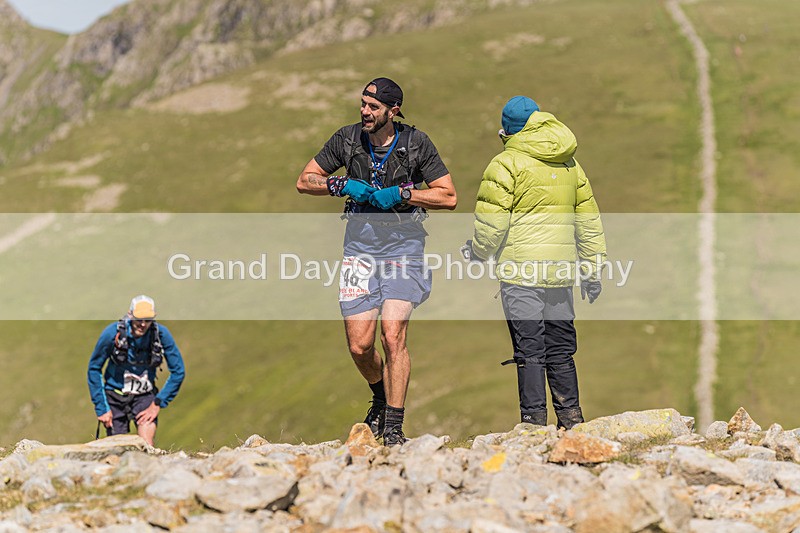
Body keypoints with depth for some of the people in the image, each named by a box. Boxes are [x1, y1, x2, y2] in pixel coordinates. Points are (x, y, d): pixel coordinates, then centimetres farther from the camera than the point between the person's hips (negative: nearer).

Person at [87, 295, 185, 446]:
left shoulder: (161, 334, -16)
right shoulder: (112, 333, -18)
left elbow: (178, 371, -5)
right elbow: (94, 369, -6)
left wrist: (158, 403, -10)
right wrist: (101, 408, -8)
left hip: (145, 396, 0)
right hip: (115, 396, 0)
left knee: (147, 446, -20)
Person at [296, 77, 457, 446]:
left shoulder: (416, 144, -4)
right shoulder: (347, 139, 1)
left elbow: (448, 197, -2)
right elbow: (305, 181, 9)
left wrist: (400, 194, -12)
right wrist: (342, 185, -9)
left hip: (403, 245, -2)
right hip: (360, 245, 3)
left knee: (393, 336, -16)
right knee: (359, 346, 0)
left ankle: (394, 427, -9)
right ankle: (381, 398, 32)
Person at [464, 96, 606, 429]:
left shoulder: (507, 163, -5)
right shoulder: (570, 164, 16)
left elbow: (491, 223, -9)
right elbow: (589, 221, 18)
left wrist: (477, 252, 10)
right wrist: (592, 270, 23)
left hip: (521, 270, -6)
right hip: (561, 270, 6)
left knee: (529, 350, -3)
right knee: (560, 348, 12)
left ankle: (534, 419, -4)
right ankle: (571, 420, 14)